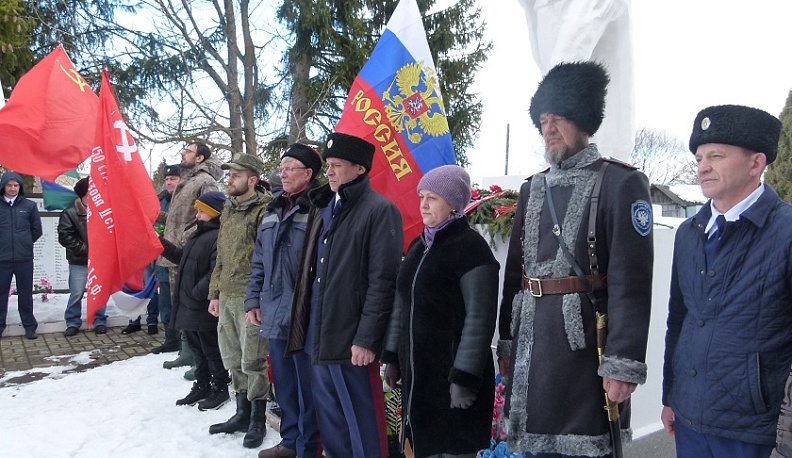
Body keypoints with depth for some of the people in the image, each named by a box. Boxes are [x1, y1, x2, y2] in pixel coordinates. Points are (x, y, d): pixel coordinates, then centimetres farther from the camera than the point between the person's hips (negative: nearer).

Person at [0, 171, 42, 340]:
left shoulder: (29, 205, 1)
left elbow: (37, 230, 9)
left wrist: (25, 243, 7)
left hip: (24, 258, 0)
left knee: (25, 294, 9)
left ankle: (29, 326, 16)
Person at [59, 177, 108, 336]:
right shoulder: (70, 213, -6)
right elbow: (65, 236, -9)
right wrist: (84, 249, -13)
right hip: (79, 261, -2)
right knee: (76, 293, 1)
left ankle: (100, 321, 20)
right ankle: (73, 323, 17)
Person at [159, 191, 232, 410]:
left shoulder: (218, 237, -19)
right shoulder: (199, 234, 14)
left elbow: (215, 273, -26)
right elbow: (182, 257, 23)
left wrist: (197, 293, -23)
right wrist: (162, 244, 15)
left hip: (203, 308, -10)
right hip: (189, 306, 10)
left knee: (212, 349, 3)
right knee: (197, 348, 19)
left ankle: (220, 388, 16)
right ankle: (202, 386, 32)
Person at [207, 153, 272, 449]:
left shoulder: (264, 211, -11)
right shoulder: (228, 212, 16)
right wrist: (215, 293, 18)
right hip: (226, 297, 8)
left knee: (253, 360, -1)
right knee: (233, 359, 16)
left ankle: (258, 421, 14)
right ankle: (243, 412, 30)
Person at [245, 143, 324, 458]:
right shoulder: (273, 210, 15)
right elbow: (258, 262, 20)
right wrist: (253, 299, 15)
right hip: (275, 314, 8)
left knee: (307, 386, 3)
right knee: (283, 383, 18)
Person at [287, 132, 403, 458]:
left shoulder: (379, 211, -10)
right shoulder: (322, 207, 15)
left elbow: (383, 281, -15)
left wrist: (367, 338, -17)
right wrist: (302, 324, 14)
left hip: (351, 339, -8)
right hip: (317, 334, 8)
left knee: (361, 419, 2)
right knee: (329, 417, 18)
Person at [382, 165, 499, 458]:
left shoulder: (471, 247, -11)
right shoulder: (418, 246, 12)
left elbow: (479, 318, -16)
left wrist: (465, 378, -18)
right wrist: (392, 357, 14)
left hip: (453, 372, -7)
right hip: (417, 371, 7)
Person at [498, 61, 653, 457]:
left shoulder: (622, 183, -6)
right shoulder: (533, 188, 14)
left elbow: (631, 283, -13)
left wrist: (623, 363, -18)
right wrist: (506, 342, 14)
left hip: (584, 344, -6)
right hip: (530, 342, 6)